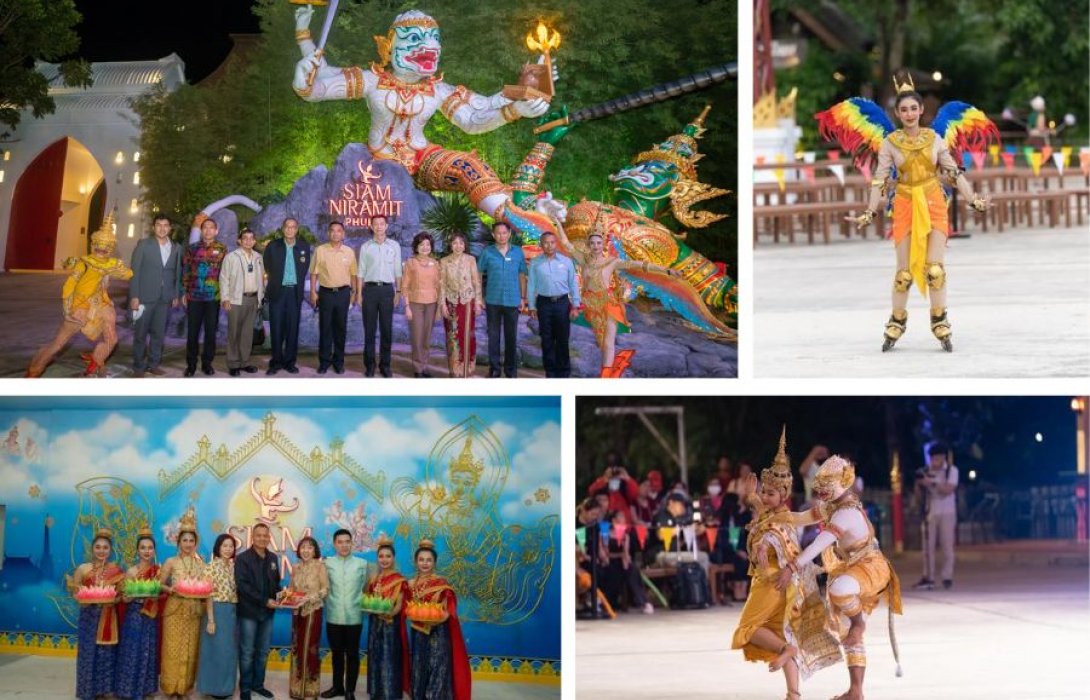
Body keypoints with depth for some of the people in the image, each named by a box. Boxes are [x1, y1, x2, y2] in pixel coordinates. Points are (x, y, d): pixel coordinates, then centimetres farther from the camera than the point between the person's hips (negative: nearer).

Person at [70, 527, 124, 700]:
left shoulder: (116, 570, 3)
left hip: (108, 618, 1)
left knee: (106, 654, 3)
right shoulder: (83, 569, 0)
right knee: (88, 653, -2)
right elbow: (75, 592, 4)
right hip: (89, 617, -1)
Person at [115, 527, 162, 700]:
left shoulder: (158, 570, 3)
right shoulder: (131, 572, -9)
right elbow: (125, 598, -10)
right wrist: (140, 594, -26)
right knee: (133, 654, -1)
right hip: (135, 618, -4)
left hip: (151, 618, 4)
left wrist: (156, 595, -11)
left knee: (149, 654, 11)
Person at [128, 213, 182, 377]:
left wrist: (176, 295, 5)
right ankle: (139, 366, 9)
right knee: (141, 333, 2)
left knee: (159, 333, 7)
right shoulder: (144, 245, -1)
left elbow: (177, 273, 11)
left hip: (165, 298, 3)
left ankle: (153, 364, 16)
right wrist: (134, 296, -10)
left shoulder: (176, 248, 8)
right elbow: (135, 271, -4)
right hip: (145, 296, -3)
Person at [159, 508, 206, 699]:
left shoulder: (200, 563, 8)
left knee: (190, 650, 5)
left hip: (193, 612, 3)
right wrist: (171, 590, -19)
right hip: (175, 611, -3)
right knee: (173, 650, -4)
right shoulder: (171, 562, -1)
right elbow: (160, 585, -2)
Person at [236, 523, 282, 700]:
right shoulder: (242, 558, -8)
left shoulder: (273, 558, 9)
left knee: (263, 652, 11)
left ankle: (258, 684, 22)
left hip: (267, 612, 5)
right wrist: (264, 601, -20)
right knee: (247, 652, 1)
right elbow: (242, 585, -16)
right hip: (249, 611, -5)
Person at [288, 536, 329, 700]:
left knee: (309, 648, -4)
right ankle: (297, 686, 15)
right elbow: (291, 588, 14)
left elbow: (325, 589, -10)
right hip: (297, 611, 5)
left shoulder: (319, 566, -7)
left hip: (313, 611, -5)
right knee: (297, 648, 7)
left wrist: (309, 598, -21)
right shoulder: (296, 567, 8)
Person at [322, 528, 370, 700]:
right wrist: (329, 603, -8)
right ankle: (337, 686, 24)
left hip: (354, 617, -1)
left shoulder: (362, 564, 4)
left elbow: (366, 589, 6)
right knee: (336, 653, 12)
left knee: (352, 654, 5)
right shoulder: (327, 563, 4)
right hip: (334, 616, 1)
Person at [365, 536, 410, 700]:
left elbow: (399, 605, -10)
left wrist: (389, 613, -28)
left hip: (390, 624, -6)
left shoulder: (399, 580, -6)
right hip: (375, 624, 6)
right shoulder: (374, 579, 10)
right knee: (375, 659, 8)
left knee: (389, 660, -7)